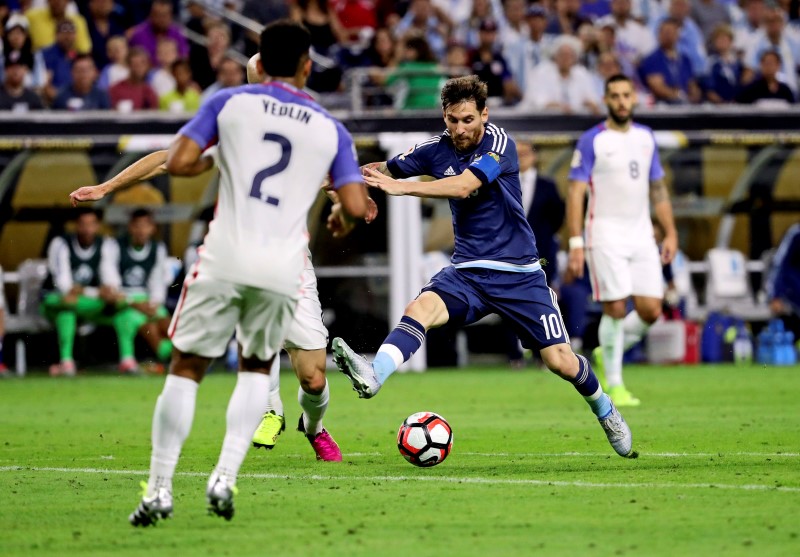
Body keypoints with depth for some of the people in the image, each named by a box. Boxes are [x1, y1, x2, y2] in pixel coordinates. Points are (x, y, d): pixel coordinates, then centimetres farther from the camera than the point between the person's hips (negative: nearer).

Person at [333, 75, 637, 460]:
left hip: (518, 273, -3)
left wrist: (401, 187, -37)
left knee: (560, 361, -3)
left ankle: (605, 412, 26)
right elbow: (386, 170, 6)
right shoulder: (437, 149, 0)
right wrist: (366, 173, -19)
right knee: (421, 308, -28)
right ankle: (372, 377, -49)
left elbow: (464, 186, -29)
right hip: (468, 270, 3)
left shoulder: (498, 142, -14)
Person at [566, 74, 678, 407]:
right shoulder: (592, 141, -5)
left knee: (651, 311, -2)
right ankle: (614, 385, 4)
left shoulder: (646, 137, 11)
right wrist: (575, 243, -15)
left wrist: (671, 233, 11)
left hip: (641, 235, 5)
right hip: (605, 236, -5)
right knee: (615, 309, -9)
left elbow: (658, 188, 17)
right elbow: (575, 193, -8)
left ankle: (606, 355, 23)